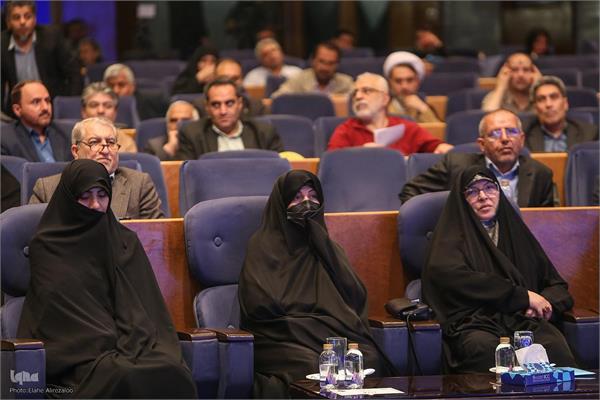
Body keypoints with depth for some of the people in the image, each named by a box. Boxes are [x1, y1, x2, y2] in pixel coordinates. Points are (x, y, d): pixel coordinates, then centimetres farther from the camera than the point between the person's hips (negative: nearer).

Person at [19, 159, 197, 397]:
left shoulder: (125, 241, 18)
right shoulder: (46, 248, 5)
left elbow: (140, 308, 12)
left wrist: (130, 344, -10)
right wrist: (112, 347, -12)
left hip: (127, 342, 4)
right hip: (76, 349, -4)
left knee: (174, 372, -31)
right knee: (124, 376, -38)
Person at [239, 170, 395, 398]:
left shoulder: (323, 245, 23)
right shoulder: (263, 246, 9)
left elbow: (356, 296, 6)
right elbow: (259, 303, -7)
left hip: (333, 332, 4)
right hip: (281, 337, -4)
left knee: (370, 360, -29)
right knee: (311, 366, -37)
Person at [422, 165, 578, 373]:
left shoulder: (516, 231, 26)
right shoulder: (452, 237, 14)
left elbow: (556, 284, 24)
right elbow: (453, 277, -7)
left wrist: (547, 303, -2)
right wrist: (522, 296, -7)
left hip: (524, 319, 3)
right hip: (474, 323, -3)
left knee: (554, 346, -32)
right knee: (485, 348, -40)